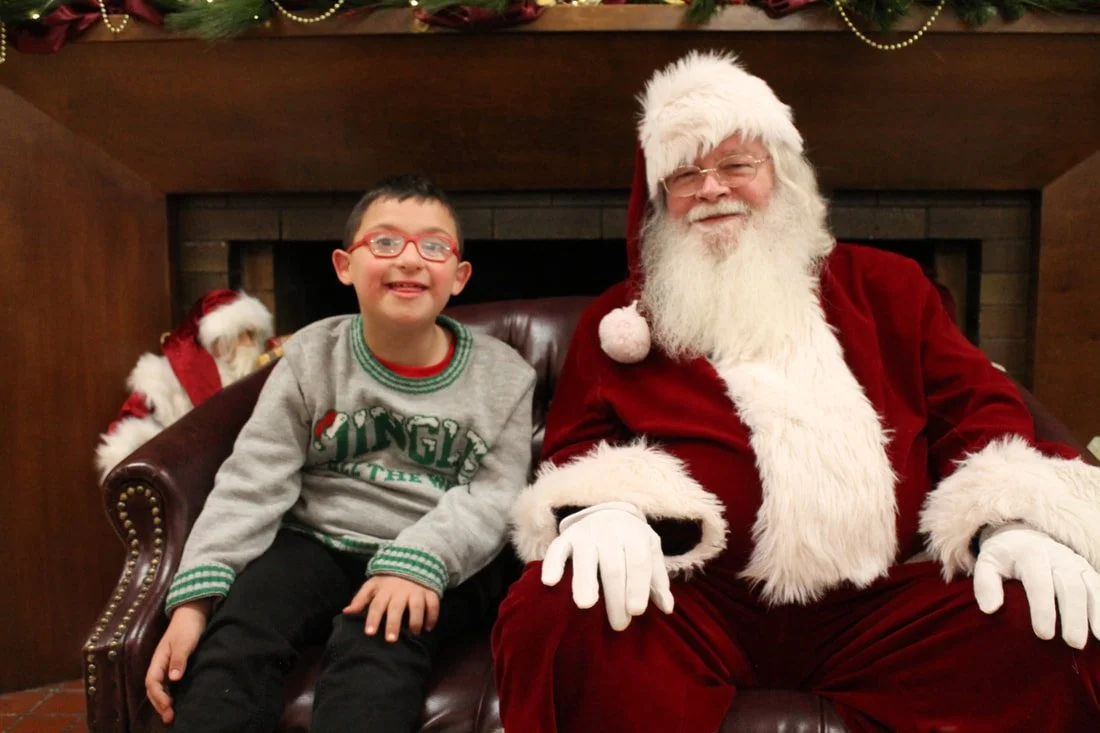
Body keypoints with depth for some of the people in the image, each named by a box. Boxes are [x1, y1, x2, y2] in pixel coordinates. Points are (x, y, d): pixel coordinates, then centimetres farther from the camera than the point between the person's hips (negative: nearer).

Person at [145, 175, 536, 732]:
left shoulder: (503, 377, 0)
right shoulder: (311, 357, 1)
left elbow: (493, 497, -6)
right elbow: (252, 481, -3)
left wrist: (418, 560, -25)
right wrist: (195, 595, -14)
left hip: (440, 562, -1)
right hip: (317, 542, 2)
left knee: (376, 643, -31)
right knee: (235, 634, -25)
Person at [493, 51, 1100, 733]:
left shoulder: (885, 286, 18)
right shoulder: (619, 319, 14)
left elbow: (974, 404, 12)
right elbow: (577, 442, 8)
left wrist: (1016, 516, -9)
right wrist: (604, 504, -18)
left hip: (883, 605, 2)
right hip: (688, 605, -1)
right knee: (555, 616, -31)